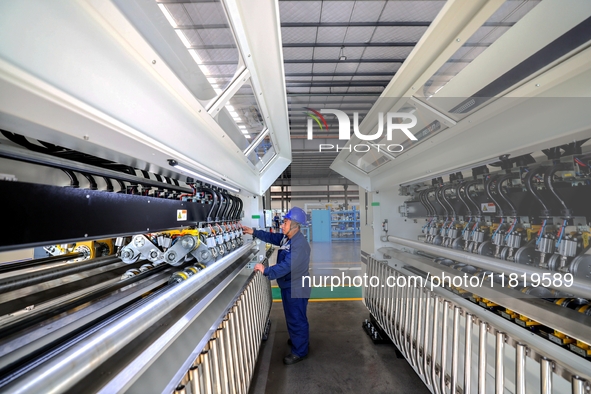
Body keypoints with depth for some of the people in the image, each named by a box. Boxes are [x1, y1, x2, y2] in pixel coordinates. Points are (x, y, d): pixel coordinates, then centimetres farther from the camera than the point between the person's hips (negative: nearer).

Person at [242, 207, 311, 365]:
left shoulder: (299, 245, -31)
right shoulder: (287, 237, -1)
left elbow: (286, 266, -35)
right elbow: (272, 237, 12)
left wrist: (266, 271, -31)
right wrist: (254, 232, 5)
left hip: (296, 287, -10)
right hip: (289, 285, 10)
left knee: (296, 319, 7)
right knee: (292, 316, 26)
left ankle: (300, 351, 26)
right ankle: (298, 339, 48)